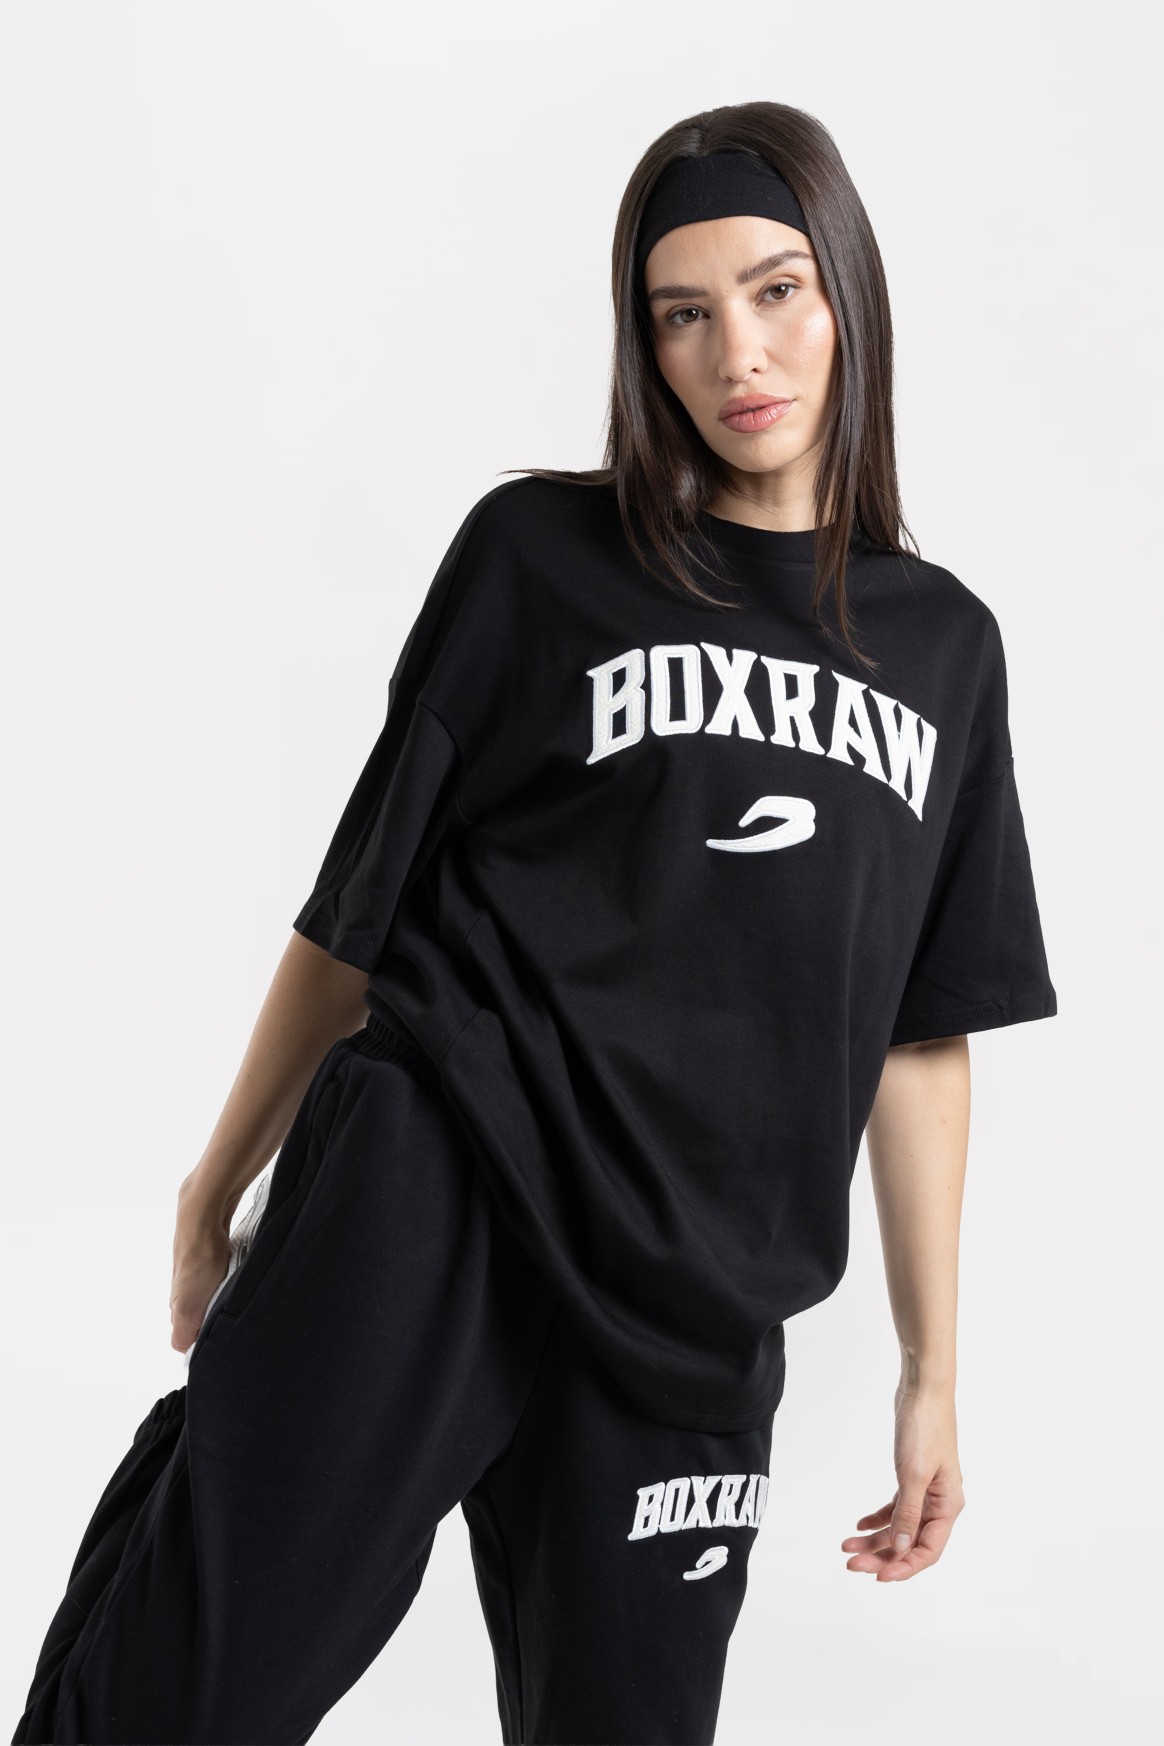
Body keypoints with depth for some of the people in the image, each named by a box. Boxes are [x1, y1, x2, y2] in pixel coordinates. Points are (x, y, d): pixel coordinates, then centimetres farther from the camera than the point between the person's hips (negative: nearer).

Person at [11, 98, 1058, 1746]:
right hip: (434, 1195, -3)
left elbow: (924, 1037, 16)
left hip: (688, 1316, 4)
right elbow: (361, 905, 8)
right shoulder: (539, 553, 5)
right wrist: (220, 1185, 12)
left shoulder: (945, 643, 14)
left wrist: (934, 1372, 15)